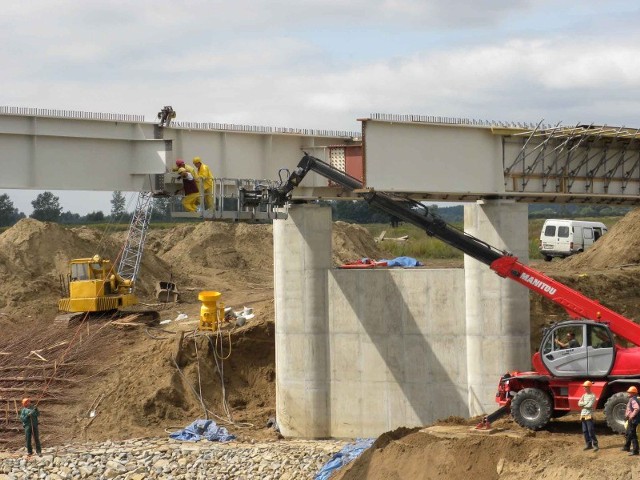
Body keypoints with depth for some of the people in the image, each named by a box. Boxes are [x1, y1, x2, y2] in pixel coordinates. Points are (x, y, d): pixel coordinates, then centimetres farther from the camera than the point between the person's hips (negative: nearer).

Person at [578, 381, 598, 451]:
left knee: (591, 431, -11)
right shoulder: (584, 395, 16)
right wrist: (586, 403, -9)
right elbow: (579, 403, 7)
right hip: (583, 415, 8)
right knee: (585, 431, 9)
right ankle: (588, 444, 16)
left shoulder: (592, 396, -6)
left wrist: (582, 404, -4)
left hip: (589, 415, -8)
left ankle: (595, 445, -9)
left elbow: (590, 405, -17)